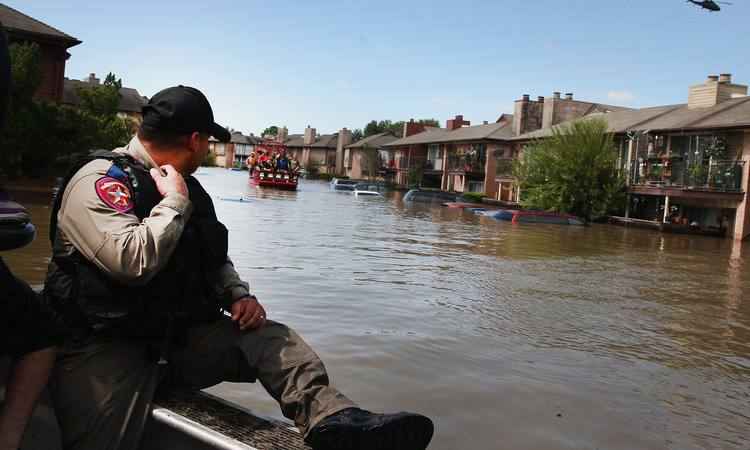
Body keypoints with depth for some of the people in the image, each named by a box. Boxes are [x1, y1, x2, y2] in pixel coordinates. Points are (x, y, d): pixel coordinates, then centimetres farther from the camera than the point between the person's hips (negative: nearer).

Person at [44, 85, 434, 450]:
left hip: (178, 335, 6)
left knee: (270, 337, -13)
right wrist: (174, 203, -15)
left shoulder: (186, 188, 13)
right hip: (105, 346, -5)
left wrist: (237, 295, 1)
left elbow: (215, 260, 21)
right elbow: (134, 261, -29)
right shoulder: (98, 180, -12)